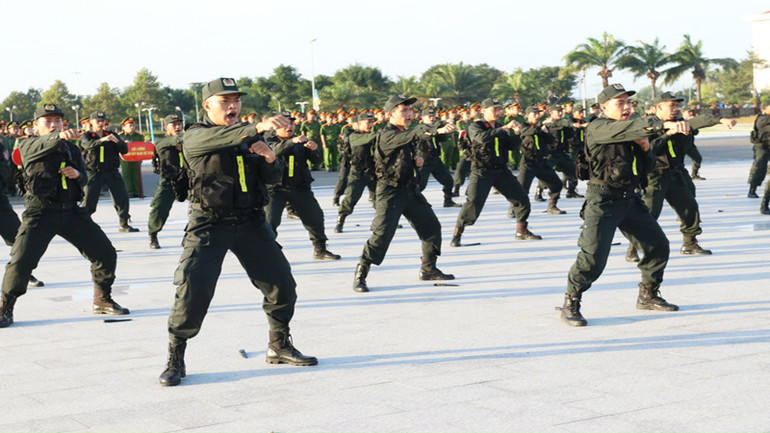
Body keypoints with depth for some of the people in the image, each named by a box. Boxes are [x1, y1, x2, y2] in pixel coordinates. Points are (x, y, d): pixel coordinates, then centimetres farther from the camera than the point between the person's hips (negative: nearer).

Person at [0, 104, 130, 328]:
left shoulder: (72, 149, 17)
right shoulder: (29, 146, 1)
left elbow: (83, 180, 18)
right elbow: (40, 146, -24)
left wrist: (77, 174, -8)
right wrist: (59, 137, -46)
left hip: (71, 211, 5)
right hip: (40, 211, -4)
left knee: (106, 253, 1)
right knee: (21, 261, -15)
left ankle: (103, 301, 20)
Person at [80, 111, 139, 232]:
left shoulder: (112, 135, 11)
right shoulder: (86, 136, 3)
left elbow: (125, 150, 1)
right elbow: (88, 145, -21)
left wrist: (117, 141, -20)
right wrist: (101, 140, -40)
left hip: (112, 172, 3)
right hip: (94, 173, -3)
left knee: (123, 197, -1)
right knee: (89, 201, -7)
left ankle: (124, 225, 11)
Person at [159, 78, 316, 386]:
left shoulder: (248, 136, 14)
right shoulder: (196, 136, -4)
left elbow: (272, 178, 11)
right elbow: (218, 139, -28)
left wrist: (269, 158, -13)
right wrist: (259, 128, -43)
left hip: (250, 222, 5)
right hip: (209, 223, -5)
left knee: (282, 284, 5)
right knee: (192, 289, -13)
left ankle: (279, 347, 23)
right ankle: (175, 359, 1)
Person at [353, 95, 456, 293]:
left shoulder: (406, 134, 12)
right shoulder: (386, 135, -17)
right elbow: (414, 133, -35)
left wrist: (417, 160, 5)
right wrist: (436, 130, -51)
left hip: (411, 190, 9)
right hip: (390, 192, -9)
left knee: (431, 226, 9)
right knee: (382, 234, -13)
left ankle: (428, 269, 24)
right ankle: (360, 276, -4)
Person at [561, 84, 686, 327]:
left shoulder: (632, 133, 15)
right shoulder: (598, 128, -10)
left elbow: (647, 168, 21)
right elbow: (627, 129, -31)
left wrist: (645, 149, -1)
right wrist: (663, 125, -43)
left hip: (630, 200, 8)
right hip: (603, 200, -8)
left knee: (658, 245, 10)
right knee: (593, 257, -16)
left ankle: (648, 296, 27)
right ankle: (570, 305, -1)